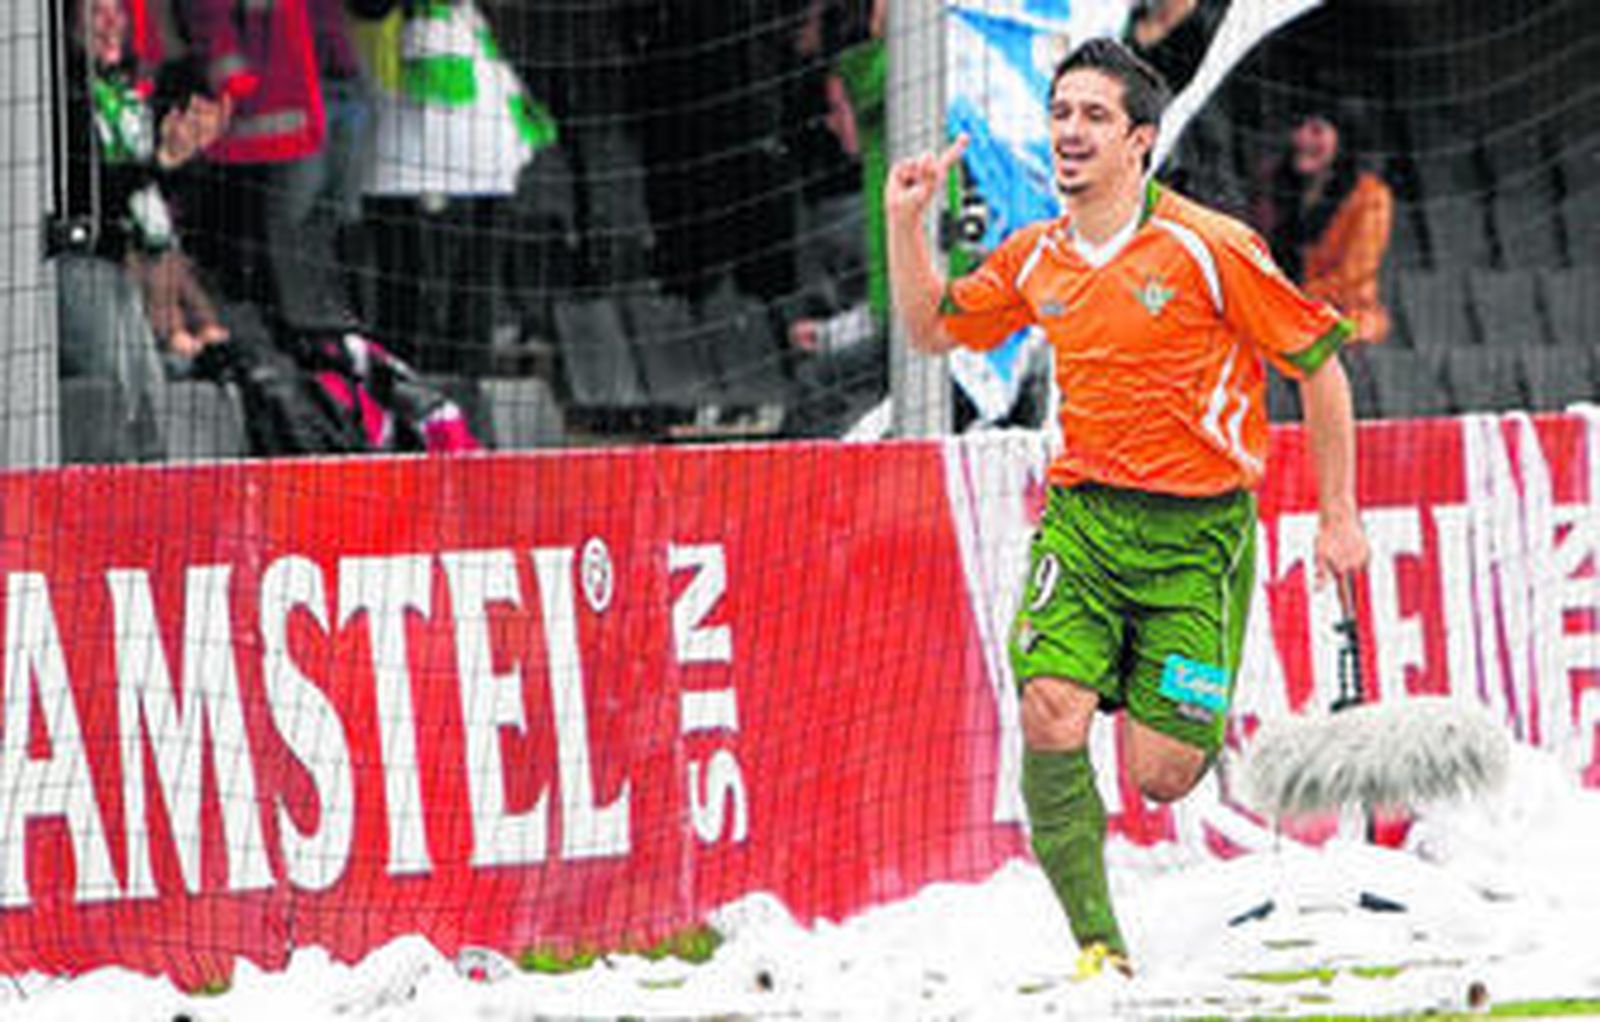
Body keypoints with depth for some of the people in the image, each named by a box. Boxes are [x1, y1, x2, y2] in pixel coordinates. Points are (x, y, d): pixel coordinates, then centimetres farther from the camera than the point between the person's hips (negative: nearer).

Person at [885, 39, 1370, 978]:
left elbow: (1318, 363, -3)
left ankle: (1201, 724, 34)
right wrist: (906, 221, 5)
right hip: (1083, 518, 4)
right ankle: (1098, 945, -6)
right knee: (1051, 723, -19)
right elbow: (933, 329, 21)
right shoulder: (1036, 259, 5)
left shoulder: (1207, 249, -11)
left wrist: (1339, 516, -1)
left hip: (1196, 535, -4)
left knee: (1162, 779, -5)